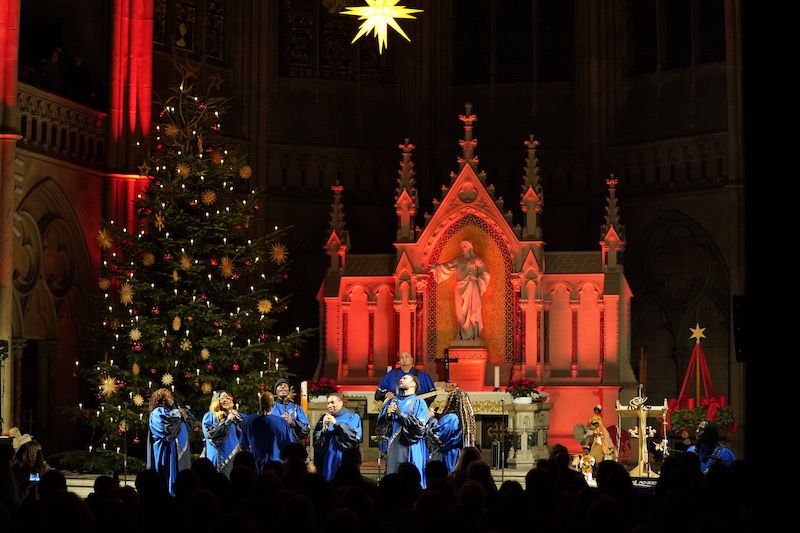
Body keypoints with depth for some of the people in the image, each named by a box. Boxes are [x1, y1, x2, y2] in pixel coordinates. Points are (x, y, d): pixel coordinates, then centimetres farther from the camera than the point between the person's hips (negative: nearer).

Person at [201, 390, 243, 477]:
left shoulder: (234, 416, 17)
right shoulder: (210, 416, 2)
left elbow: (242, 436, 13)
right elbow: (210, 434, -14)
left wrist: (238, 420, -2)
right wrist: (227, 422, -13)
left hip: (234, 457, 5)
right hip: (219, 457, -5)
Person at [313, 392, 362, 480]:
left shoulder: (352, 417, 4)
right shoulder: (324, 418, 14)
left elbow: (355, 436, -13)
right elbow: (316, 441, 8)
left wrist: (336, 424, -17)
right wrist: (324, 429, -12)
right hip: (327, 461, 4)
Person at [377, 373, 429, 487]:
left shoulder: (418, 403, 3)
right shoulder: (392, 401, 18)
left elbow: (420, 426, -10)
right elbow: (380, 424, 12)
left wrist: (400, 414, -12)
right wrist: (388, 415, -9)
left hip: (410, 448, -4)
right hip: (393, 446, 4)